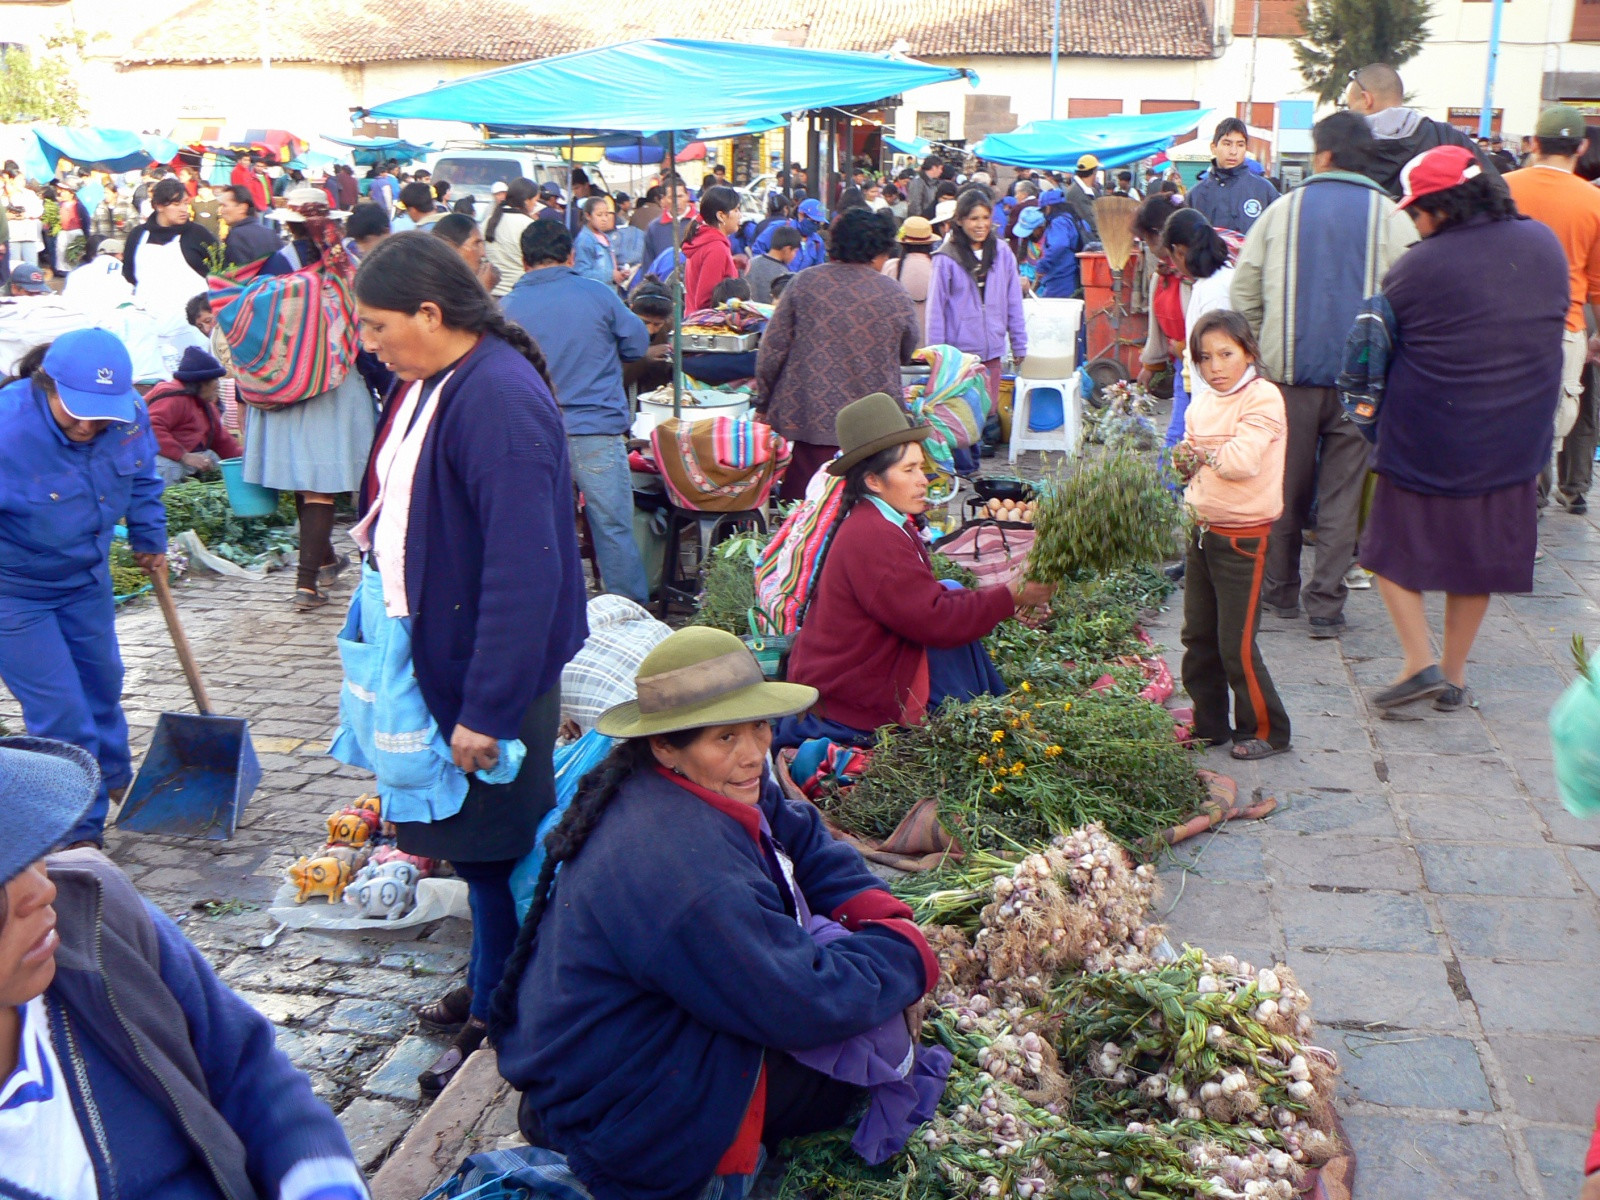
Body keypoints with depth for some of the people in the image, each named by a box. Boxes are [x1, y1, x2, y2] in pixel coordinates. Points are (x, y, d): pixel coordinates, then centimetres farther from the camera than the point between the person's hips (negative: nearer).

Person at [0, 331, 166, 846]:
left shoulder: (129, 413, -17)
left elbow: (142, 479, 6)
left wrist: (150, 541, 16)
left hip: (86, 577, 6)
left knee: (101, 680, 24)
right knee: (60, 712, -6)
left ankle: (113, 778, 50)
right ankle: (81, 833, 10)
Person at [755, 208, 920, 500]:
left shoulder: (804, 282, -1)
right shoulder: (895, 295, -1)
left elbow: (772, 350, -1)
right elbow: (908, 352, 13)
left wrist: (764, 404, 8)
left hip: (805, 420, 1)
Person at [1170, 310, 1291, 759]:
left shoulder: (1263, 398, -13)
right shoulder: (1202, 402, 10)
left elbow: (1243, 461, -25)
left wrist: (1203, 453, -9)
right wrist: (1185, 459, -7)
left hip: (1243, 536, -8)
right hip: (1201, 528, 8)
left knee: (1236, 644, -3)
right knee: (1198, 636, 13)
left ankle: (1266, 730, 12)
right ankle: (1209, 723, 26)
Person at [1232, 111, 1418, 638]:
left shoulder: (1282, 211, 1)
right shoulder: (1391, 218, -2)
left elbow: (1242, 293, 3)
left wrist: (1265, 347, 16)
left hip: (1291, 372, 1)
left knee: (1286, 486, 13)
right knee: (1343, 493, 5)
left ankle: (1280, 590, 24)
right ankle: (1326, 604, 5)